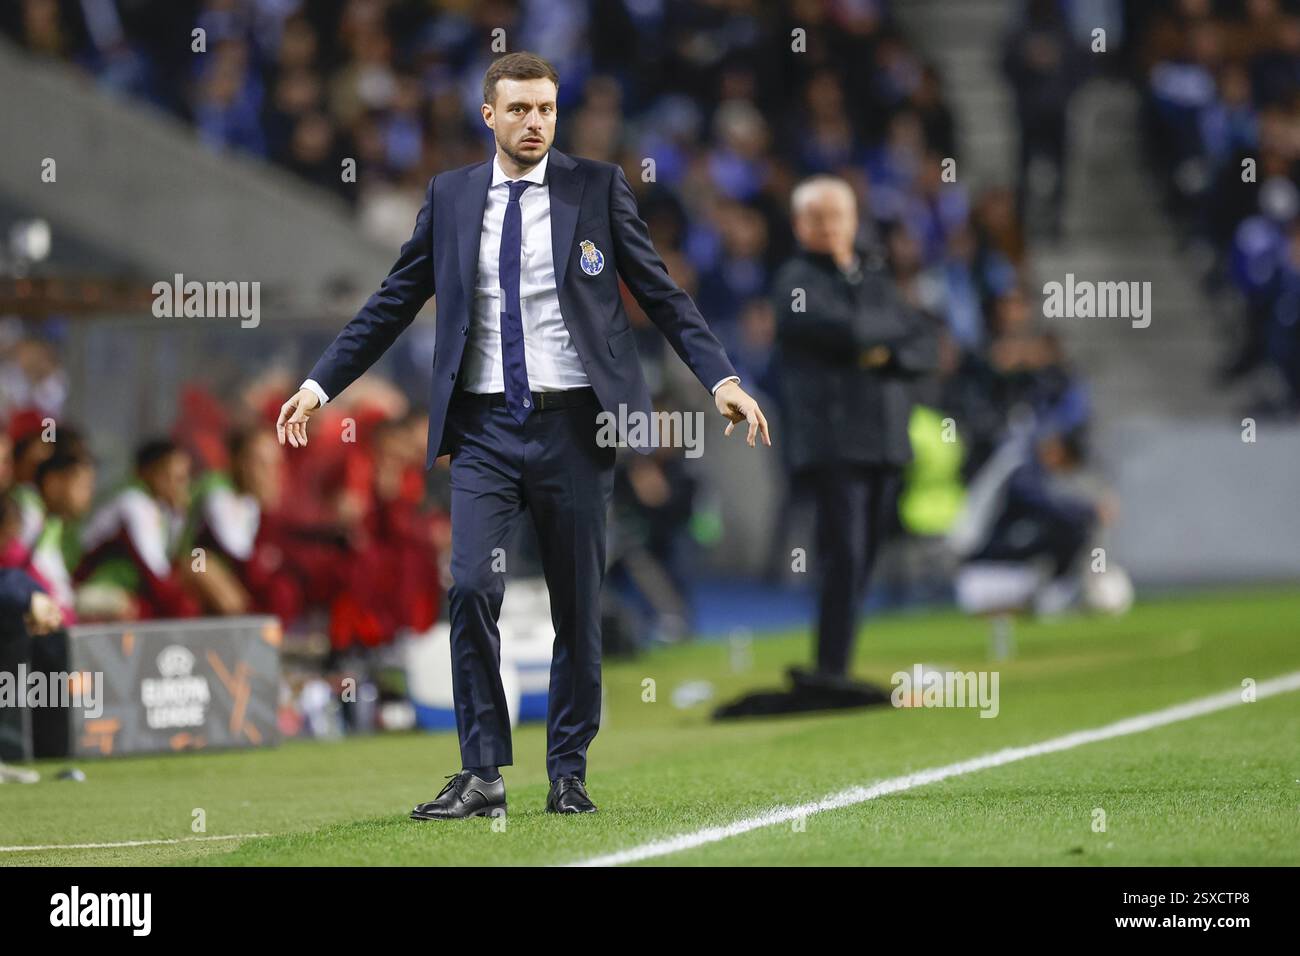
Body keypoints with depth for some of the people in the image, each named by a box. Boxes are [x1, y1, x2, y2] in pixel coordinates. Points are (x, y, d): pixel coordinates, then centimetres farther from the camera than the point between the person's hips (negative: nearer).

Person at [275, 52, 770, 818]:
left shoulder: (598, 187, 2)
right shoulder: (451, 196, 8)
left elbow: (661, 293, 2)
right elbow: (393, 303, 14)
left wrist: (722, 378, -9)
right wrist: (322, 383, 9)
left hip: (572, 425, -1)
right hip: (485, 427, 1)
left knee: (579, 606, 4)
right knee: (471, 589, -13)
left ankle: (569, 773, 16)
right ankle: (482, 776, -6)